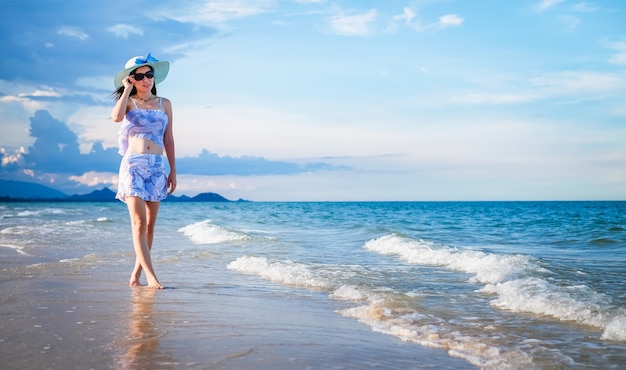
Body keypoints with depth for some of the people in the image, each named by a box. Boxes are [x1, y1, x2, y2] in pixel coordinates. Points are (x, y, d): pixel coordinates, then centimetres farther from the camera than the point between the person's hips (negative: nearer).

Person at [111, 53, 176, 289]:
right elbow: (116, 117, -20)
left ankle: (136, 273, 15)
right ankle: (151, 277, -12)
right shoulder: (129, 102, 4)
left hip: (156, 167, 3)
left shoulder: (164, 104, 11)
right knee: (139, 223, -11)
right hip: (133, 165, -3)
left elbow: (168, 139, 12)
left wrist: (173, 170, 9)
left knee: (150, 225, 5)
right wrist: (127, 90, -8)